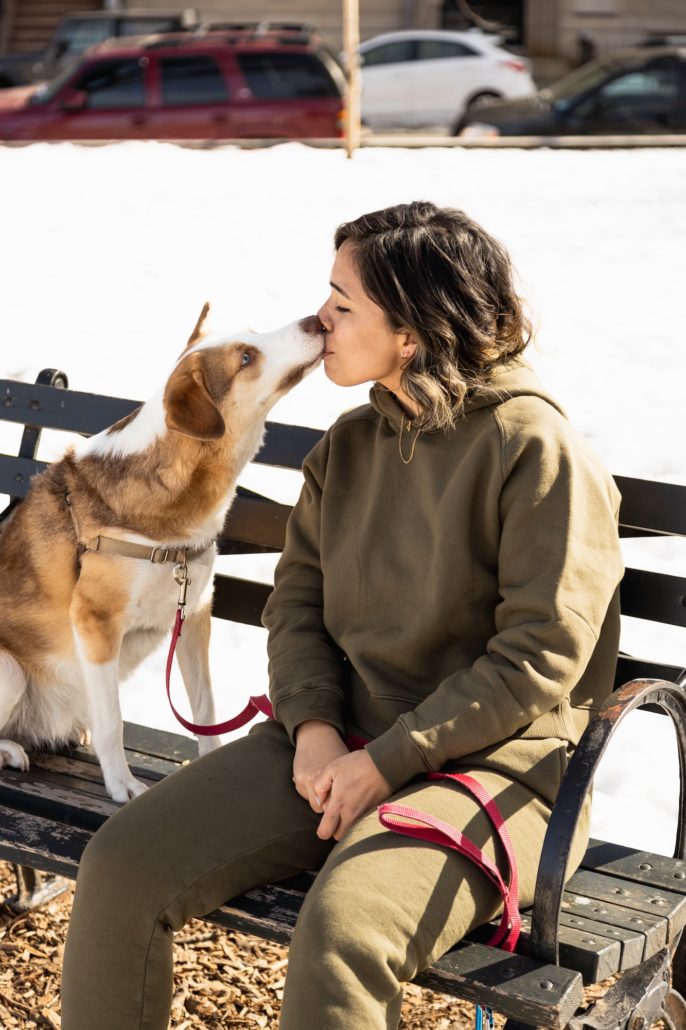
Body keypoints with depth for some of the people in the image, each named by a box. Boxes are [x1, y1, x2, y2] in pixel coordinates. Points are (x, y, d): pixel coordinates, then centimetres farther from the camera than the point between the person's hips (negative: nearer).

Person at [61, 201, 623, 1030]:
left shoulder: (536, 449, -11)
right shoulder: (350, 443, 11)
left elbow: (539, 658, -14)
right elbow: (298, 596, 12)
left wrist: (389, 761, -16)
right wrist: (313, 724, -7)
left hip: (489, 760, -6)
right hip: (337, 737, 6)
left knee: (341, 937, -33)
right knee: (121, 868, -11)